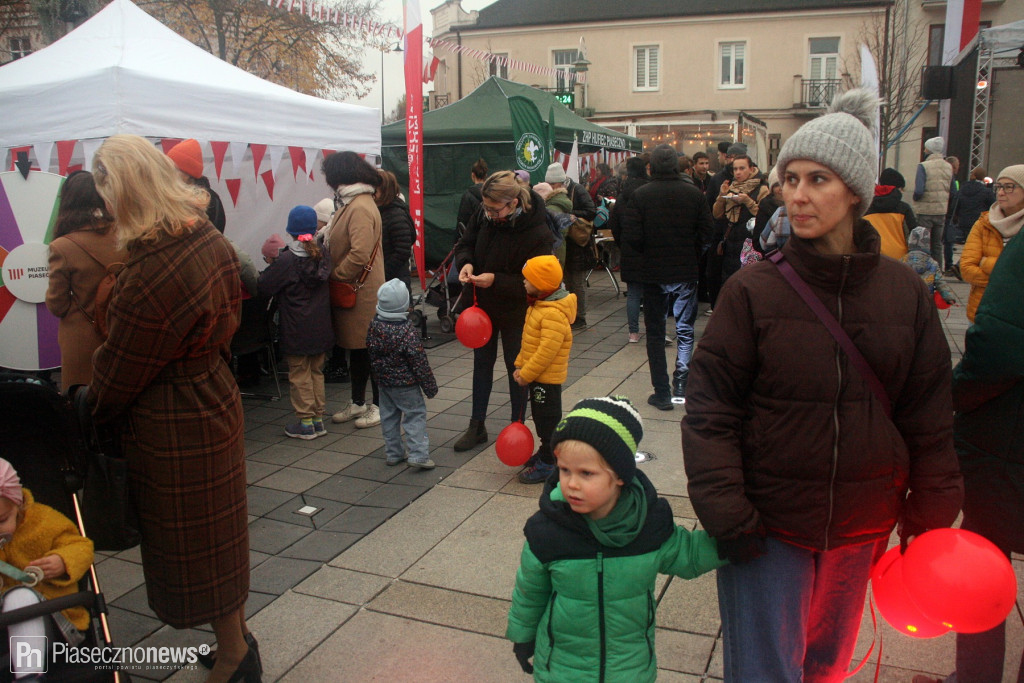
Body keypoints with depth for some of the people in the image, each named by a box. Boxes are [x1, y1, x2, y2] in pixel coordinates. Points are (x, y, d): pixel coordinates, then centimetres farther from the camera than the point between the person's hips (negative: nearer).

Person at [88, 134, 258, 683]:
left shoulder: (149, 277, -29)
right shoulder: (212, 240, -3)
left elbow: (117, 375, -15)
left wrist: (92, 406, 5)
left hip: (171, 425, -9)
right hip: (216, 394, 9)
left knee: (193, 542, 10)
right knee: (220, 527, 22)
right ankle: (237, 635, 40)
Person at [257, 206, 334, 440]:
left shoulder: (286, 260, -16)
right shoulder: (323, 255, 1)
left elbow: (264, 287, -12)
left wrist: (270, 263, 5)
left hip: (296, 332, -5)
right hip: (321, 330, 6)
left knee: (299, 375, 5)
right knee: (316, 372, 16)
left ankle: (305, 422, 10)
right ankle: (318, 418, 21)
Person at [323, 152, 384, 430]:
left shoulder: (360, 208, -20)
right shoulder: (351, 203, 13)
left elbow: (359, 255, -27)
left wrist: (334, 276, -16)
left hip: (363, 293, -10)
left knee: (369, 349, 2)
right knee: (356, 348, 17)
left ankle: (379, 405, 14)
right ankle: (357, 403, 29)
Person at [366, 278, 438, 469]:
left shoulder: (375, 325, -4)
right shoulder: (408, 331, -22)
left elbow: (371, 351, 9)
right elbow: (419, 362, -18)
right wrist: (430, 386, -8)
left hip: (384, 381, 6)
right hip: (406, 383, -6)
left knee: (389, 416, 16)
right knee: (415, 414, 3)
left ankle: (393, 453, 25)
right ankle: (418, 454, -2)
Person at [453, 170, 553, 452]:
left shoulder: (537, 233, -28)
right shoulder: (484, 216, -13)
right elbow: (465, 244, 2)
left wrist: (496, 280, -34)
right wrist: (465, 262, -21)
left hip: (515, 310, -5)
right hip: (483, 303, 5)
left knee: (516, 366, 10)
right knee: (482, 362, 16)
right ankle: (477, 426, 29)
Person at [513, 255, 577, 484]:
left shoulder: (554, 313, -26)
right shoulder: (538, 305, 7)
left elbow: (547, 350, -29)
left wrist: (526, 374, -23)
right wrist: (520, 366, 13)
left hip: (547, 378, -10)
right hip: (536, 375, 10)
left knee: (547, 418, 1)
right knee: (541, 415, 21)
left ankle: (549, 462, 12)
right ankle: (546, 451, 36)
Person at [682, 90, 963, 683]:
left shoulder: (906, 293, -3)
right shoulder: (754, 290, -10)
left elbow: (931, 420, 3)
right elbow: (710, 410, -10)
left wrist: (930, 524, 4)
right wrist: (727, 516, -15)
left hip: (862, 529, 3)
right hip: (769, 527, -3)